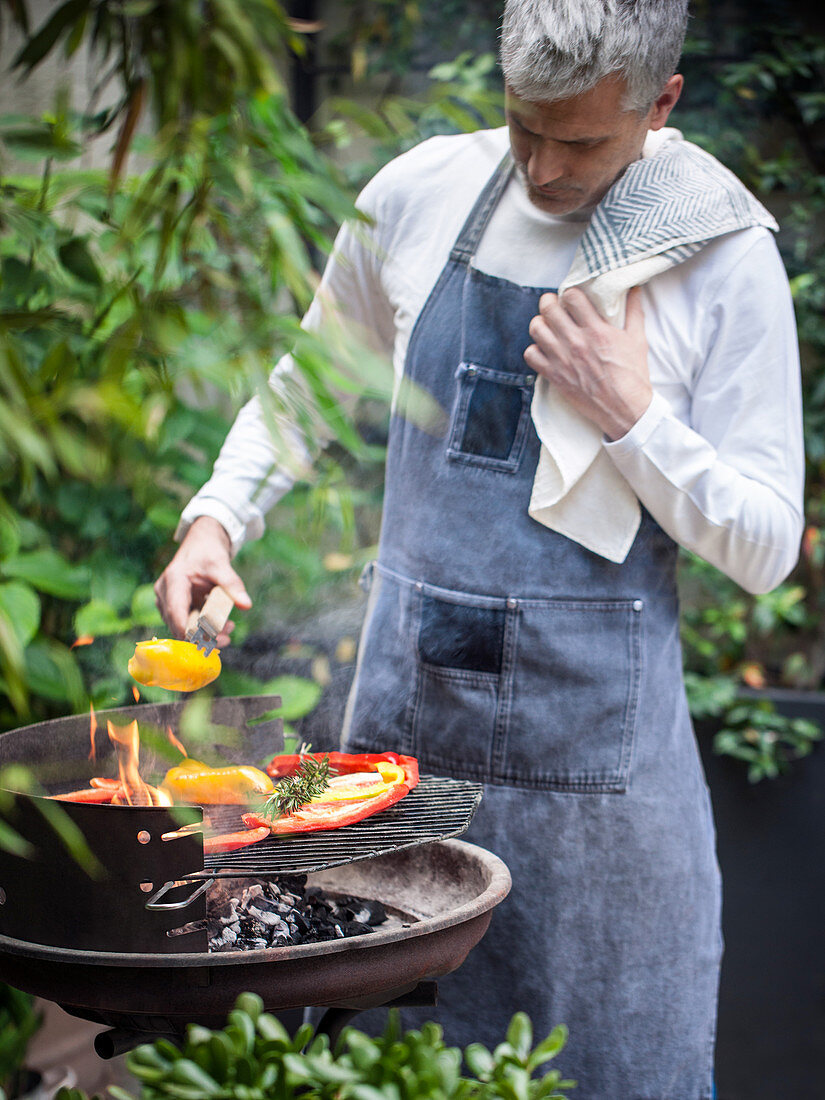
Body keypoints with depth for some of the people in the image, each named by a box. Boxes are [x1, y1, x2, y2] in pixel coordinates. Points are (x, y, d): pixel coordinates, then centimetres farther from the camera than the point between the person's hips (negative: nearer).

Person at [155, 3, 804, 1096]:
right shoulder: (420, 195, 1)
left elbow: (767, 548, -5)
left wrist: (632, 418, -18)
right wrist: (217, 514, 3)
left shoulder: (723, 257, -7)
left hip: (596, 720, -3)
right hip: (407, 703, 3)